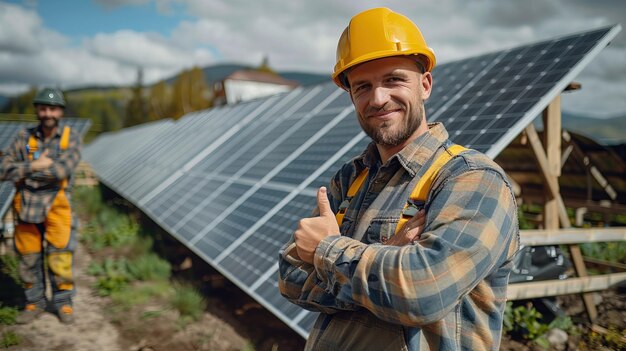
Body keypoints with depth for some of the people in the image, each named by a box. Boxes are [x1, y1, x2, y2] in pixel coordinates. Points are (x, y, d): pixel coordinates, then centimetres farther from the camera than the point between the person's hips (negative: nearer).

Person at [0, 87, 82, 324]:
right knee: (28, 257, 10)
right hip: (26, 205, 3)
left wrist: (24, 171, -12)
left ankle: (63, 301, 14)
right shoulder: (25, 137, 2)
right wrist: (35, 165, -16)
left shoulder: (71, 138, -4)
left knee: (60, 256, -3)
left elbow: (63, 169, -19)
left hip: (55, 205, -2)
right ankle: (35, 302, 25)